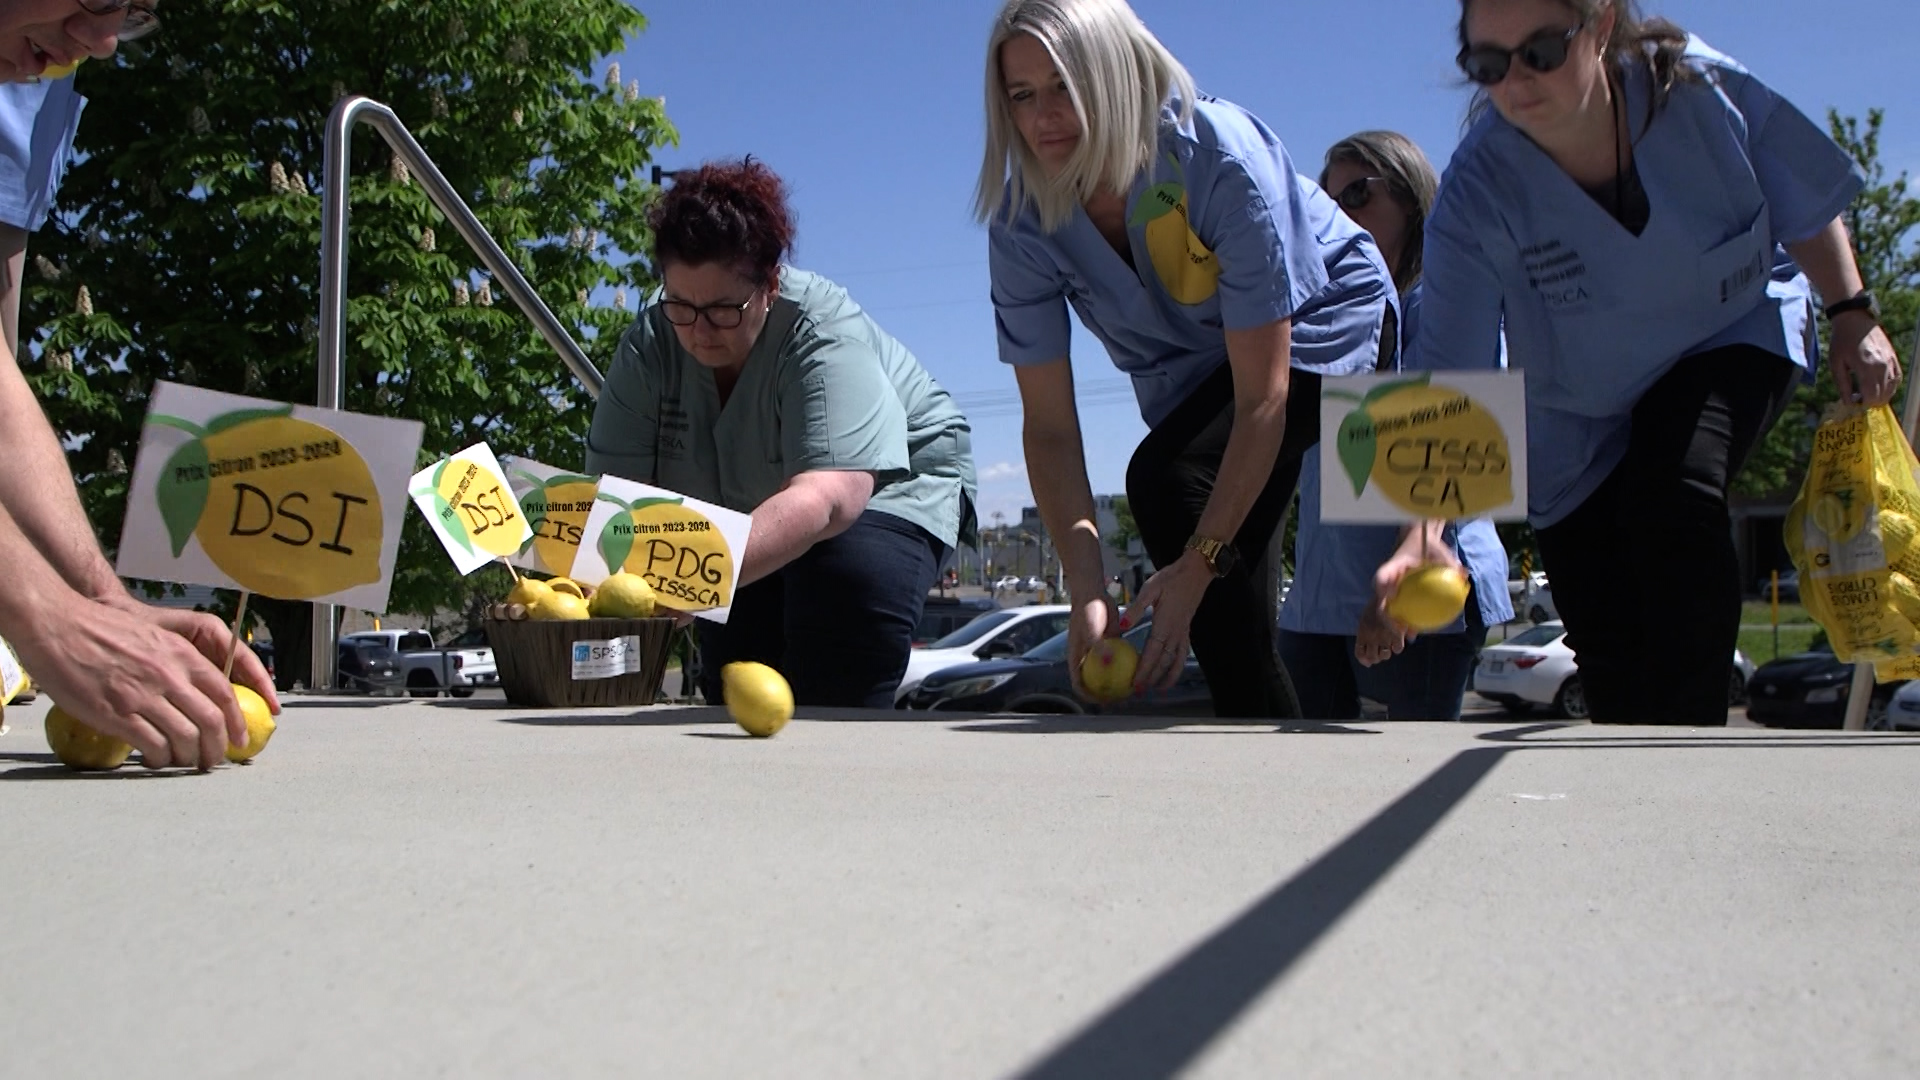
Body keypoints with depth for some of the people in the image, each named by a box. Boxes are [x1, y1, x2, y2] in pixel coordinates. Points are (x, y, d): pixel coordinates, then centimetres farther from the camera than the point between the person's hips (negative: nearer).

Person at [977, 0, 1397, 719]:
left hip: (1322, 332, -5)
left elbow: (1262, 397, -32)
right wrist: (1085, 591, -30)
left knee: (1165, 479, -29)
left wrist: (1197, 563, -37)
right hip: (1188, 376, 6)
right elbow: (1049, 426, -20)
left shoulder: (1223, 160, -33)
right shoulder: (1021, 221, -21)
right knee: (1221, 616, 7)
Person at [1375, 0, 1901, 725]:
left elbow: (1803, 205, -4)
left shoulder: (1699, 87, -25)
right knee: (1607, 645, 0)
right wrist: (1424, 531, -48)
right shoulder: (1476, 195, -29)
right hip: (1582, 417, 0)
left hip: (1734, 335, 0)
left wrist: (1853, 315, -4)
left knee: (1675, 498, -31)